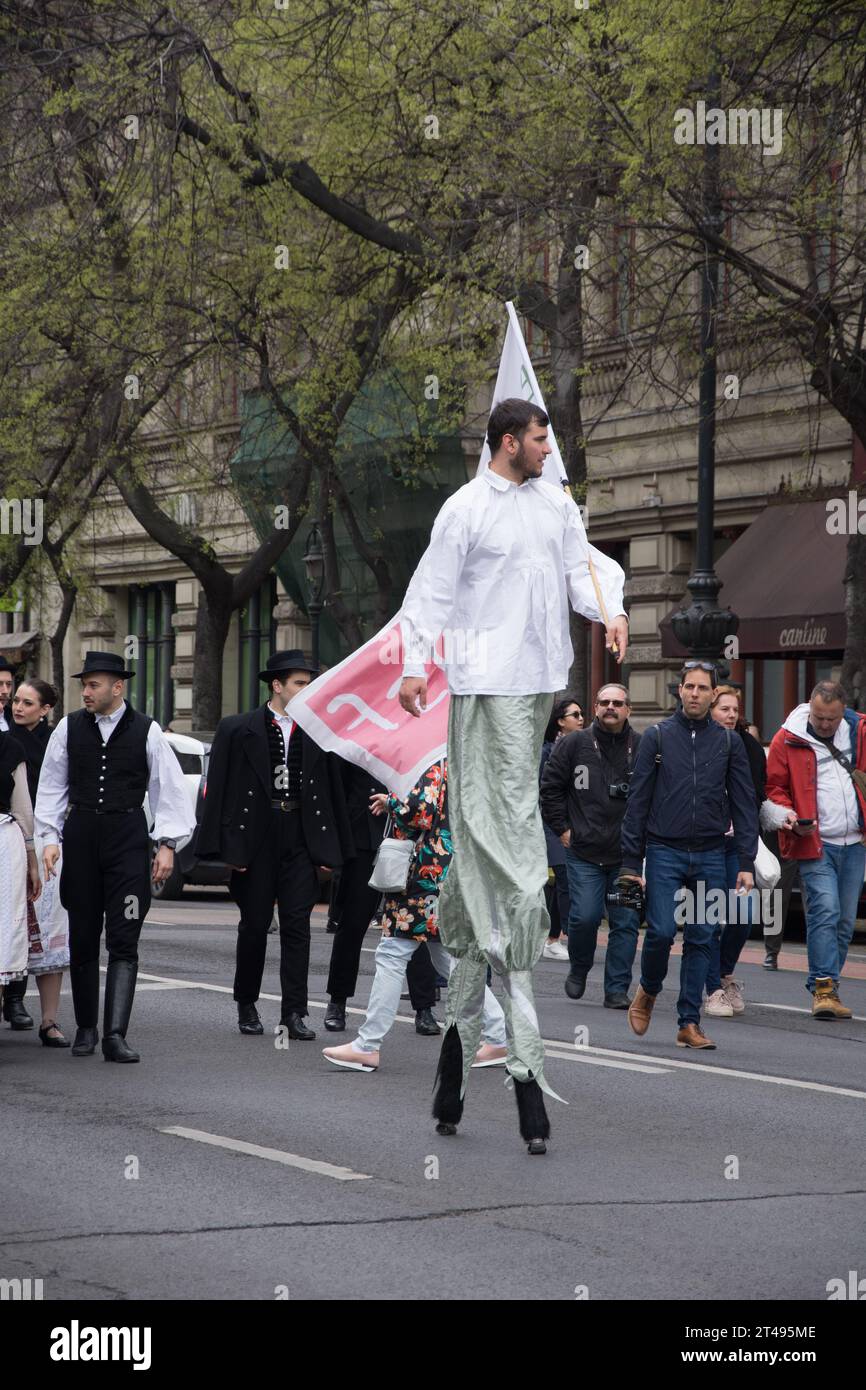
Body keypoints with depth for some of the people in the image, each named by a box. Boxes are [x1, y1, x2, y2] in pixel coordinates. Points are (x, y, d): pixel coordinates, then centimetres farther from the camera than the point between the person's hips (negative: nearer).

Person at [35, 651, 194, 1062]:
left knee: (124, 942, -8)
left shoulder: (147, 731, -1)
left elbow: (168, 789, 3)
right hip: (80, 837, 2)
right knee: (82, 939, 7)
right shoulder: (69, 728, 4)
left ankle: (115, 1035, -12)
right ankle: (86, 1028, 19)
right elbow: (51, 786, 10)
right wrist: (50, 837, 3)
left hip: (128, 839, -2)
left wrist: (167, 844, 0)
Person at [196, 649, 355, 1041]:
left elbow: (332, 792, 11)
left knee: (297, 926, -3)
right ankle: (247, 1006, 22)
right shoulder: (237, 730, 0)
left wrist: (328, 847, 6)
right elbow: (218, 790, -2)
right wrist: (229, 846, -9)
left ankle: (293, 1014, -2)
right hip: (255, 842, -2)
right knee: (254, 925, 6)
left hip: (301, 841, 2)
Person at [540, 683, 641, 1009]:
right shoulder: (573, 745, 3)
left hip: (628, 855, 1)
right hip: (584, 852, -1)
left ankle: (617, 989, 8)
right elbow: (550, 788, 9)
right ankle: (579, 970, 20)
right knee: (585, 917, -7)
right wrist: (563, 828, 4)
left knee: (626, 923, 0)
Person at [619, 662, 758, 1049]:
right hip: (665, 853, -2)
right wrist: (631, 863, -2)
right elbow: (637, 801, 2)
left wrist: (747, 863, 0)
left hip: (710, 857, 2)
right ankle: (648, 992, 17)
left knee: (701, 940, 2)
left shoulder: (729, 742, 8)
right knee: (661, 932, -11)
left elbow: (744, 805, 8)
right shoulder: (657, 737, 3)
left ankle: (689, 1022, 8)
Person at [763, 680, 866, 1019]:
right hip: (814, 842, -4)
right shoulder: (788, 740, -3)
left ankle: (825, 987, 17)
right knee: (824, 912, -15)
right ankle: (824, 988, -14)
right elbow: (773, 788, 3)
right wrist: (789, 816, -15)